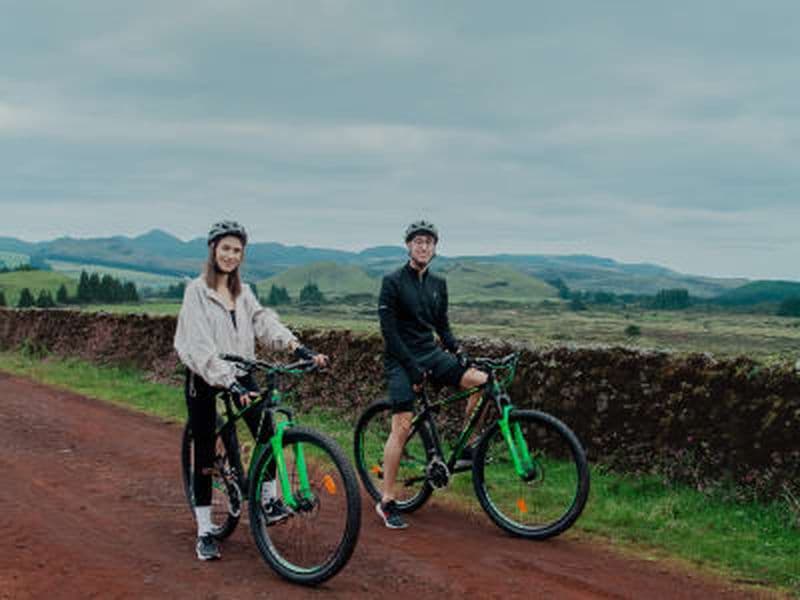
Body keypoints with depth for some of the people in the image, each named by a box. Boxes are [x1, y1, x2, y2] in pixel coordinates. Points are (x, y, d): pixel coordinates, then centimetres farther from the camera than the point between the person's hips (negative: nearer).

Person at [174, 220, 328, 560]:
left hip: (240, 373, 5)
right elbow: (202, 347, -22)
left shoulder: (242, 292, 9)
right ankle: (204, 532, 10)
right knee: (204, 458, 0)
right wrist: (229, 383, -33)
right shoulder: (198, 291, -12)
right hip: (204, 379, -5)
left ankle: (269, 500, 6)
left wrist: (298, 348, -22)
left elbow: (265, 322, -5)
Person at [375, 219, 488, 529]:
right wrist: (412, 369, -17)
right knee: (402, 427, -12)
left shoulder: (438, 284, 10)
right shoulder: (393, 282, -8)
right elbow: (389, 331, -12)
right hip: (401, 360, -5)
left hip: (431, 354, 6)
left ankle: (466, 448, 1)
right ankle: (386, 502, -4)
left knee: (482, 381, -14)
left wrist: (456, 349, -3)